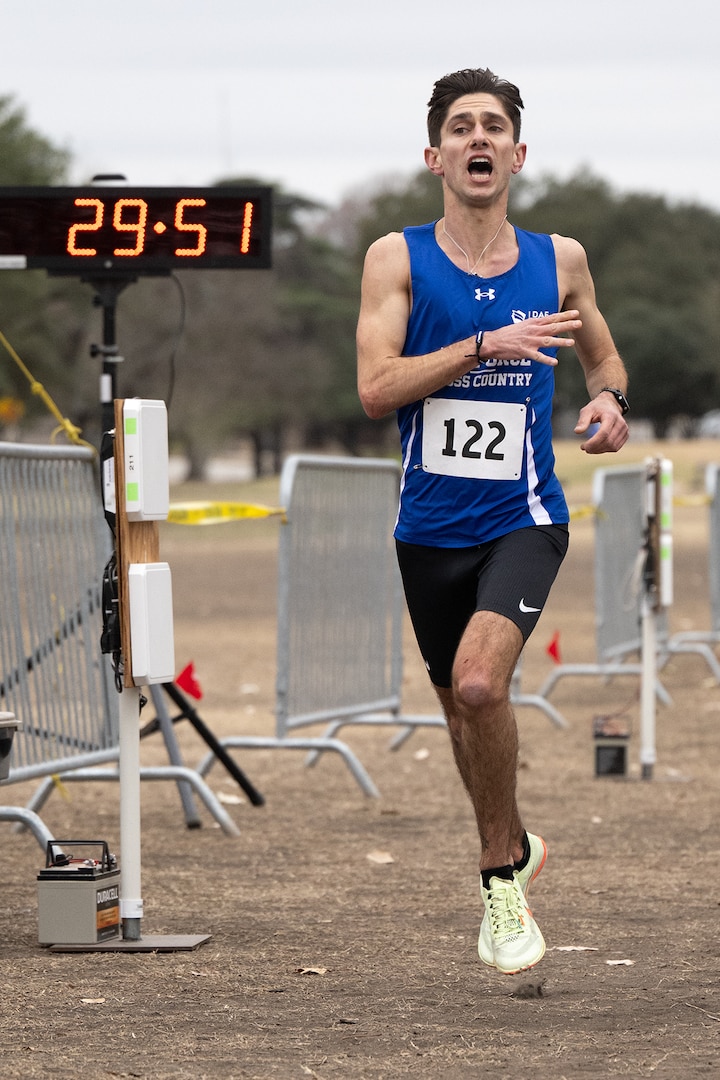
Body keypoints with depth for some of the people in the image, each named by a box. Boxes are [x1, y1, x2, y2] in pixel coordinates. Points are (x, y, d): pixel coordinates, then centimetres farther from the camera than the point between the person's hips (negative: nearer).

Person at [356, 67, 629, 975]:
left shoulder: (559, 260, 3)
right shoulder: (397, 259, -3)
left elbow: (603, 358, 21)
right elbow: (375, 389, -14)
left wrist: (610, 402, -2)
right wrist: (487, 345, -22)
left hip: (523, 520, -2)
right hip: (430, 527, 2)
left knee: (479, 681, -24)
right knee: (462, 706, 15)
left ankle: (500, 872, -6)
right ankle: (514, 848, 41)